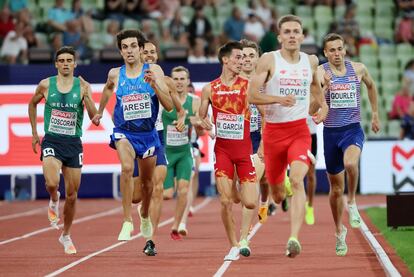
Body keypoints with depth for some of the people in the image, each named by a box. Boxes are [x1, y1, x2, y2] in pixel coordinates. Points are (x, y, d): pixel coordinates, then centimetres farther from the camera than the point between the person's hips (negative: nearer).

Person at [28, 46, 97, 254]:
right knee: (52, 183, -27)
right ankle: (54, 201, 10)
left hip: (73, 143, 1)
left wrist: (86, 96, -23)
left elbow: (94, 117, -8)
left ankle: (66, 236, 26)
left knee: (72, 194, 7)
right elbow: (32, 104, 18)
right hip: (52, 141, -1)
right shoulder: (46, 85, -1)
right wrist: (34, 133, 15)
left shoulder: (83, 86, -2)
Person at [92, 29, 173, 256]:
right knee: (127, 168, -30)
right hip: (124, 132, -1)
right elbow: (108, 88, 21)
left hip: (148, 133, 1)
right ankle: (127, 221, -27)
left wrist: (154, 84, -28)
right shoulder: (115, 74, -5)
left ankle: (145, 216, 48)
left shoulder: (154, 71, -9)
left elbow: (169, 105, -14)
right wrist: (100, 111, 29)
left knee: (147, 181, 18)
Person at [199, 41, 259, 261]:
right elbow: (201, 118, 13)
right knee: (226, 201, -6)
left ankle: (243, 238, 15)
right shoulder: (210, 89, 3)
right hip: (222, 149, 0)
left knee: (250, 202, -8)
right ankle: (233, 246, 7)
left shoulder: (248, 85, -1)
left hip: (244, 150, 0)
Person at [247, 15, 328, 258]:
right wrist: (278, 99, -24)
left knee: (297, 180, -24)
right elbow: (252, 95, -10)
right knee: (278, 194, 12)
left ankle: (294, 238, -31)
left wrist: (323, 105, 18)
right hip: (273, 130, -1)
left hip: (300, 130, 1)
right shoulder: (269, 60, -5)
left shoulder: (311, 61, 7)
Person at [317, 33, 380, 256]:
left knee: (350, 163, -34)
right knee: (336, 188, 9)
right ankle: (339, 231, 30)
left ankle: (352, 202, -8)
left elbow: (371, 86, 23)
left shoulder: (358, 69, 1)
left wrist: (375, 115, 24)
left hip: (353, 130, 0)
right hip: (331, 131, 0)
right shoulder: (320, 72, -7)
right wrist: (325, 88, -39)